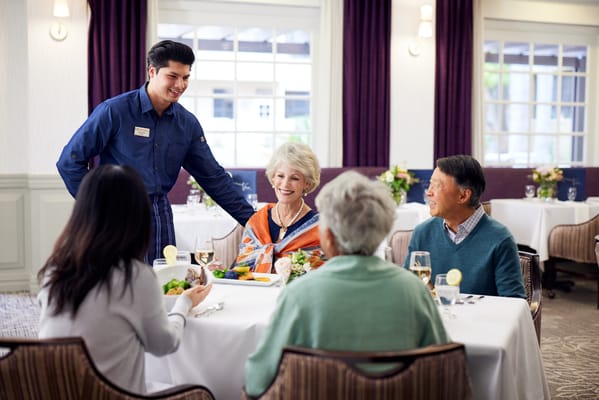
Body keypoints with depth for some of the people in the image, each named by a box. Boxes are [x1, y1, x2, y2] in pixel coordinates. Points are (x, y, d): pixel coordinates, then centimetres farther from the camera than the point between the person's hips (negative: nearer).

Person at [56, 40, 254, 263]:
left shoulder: (188, 123, 5)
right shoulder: (114, 111, -10)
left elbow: (214, 177, 9)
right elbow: (70, 161, -6)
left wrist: (252, 220, 4)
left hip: (160, 217, 4)